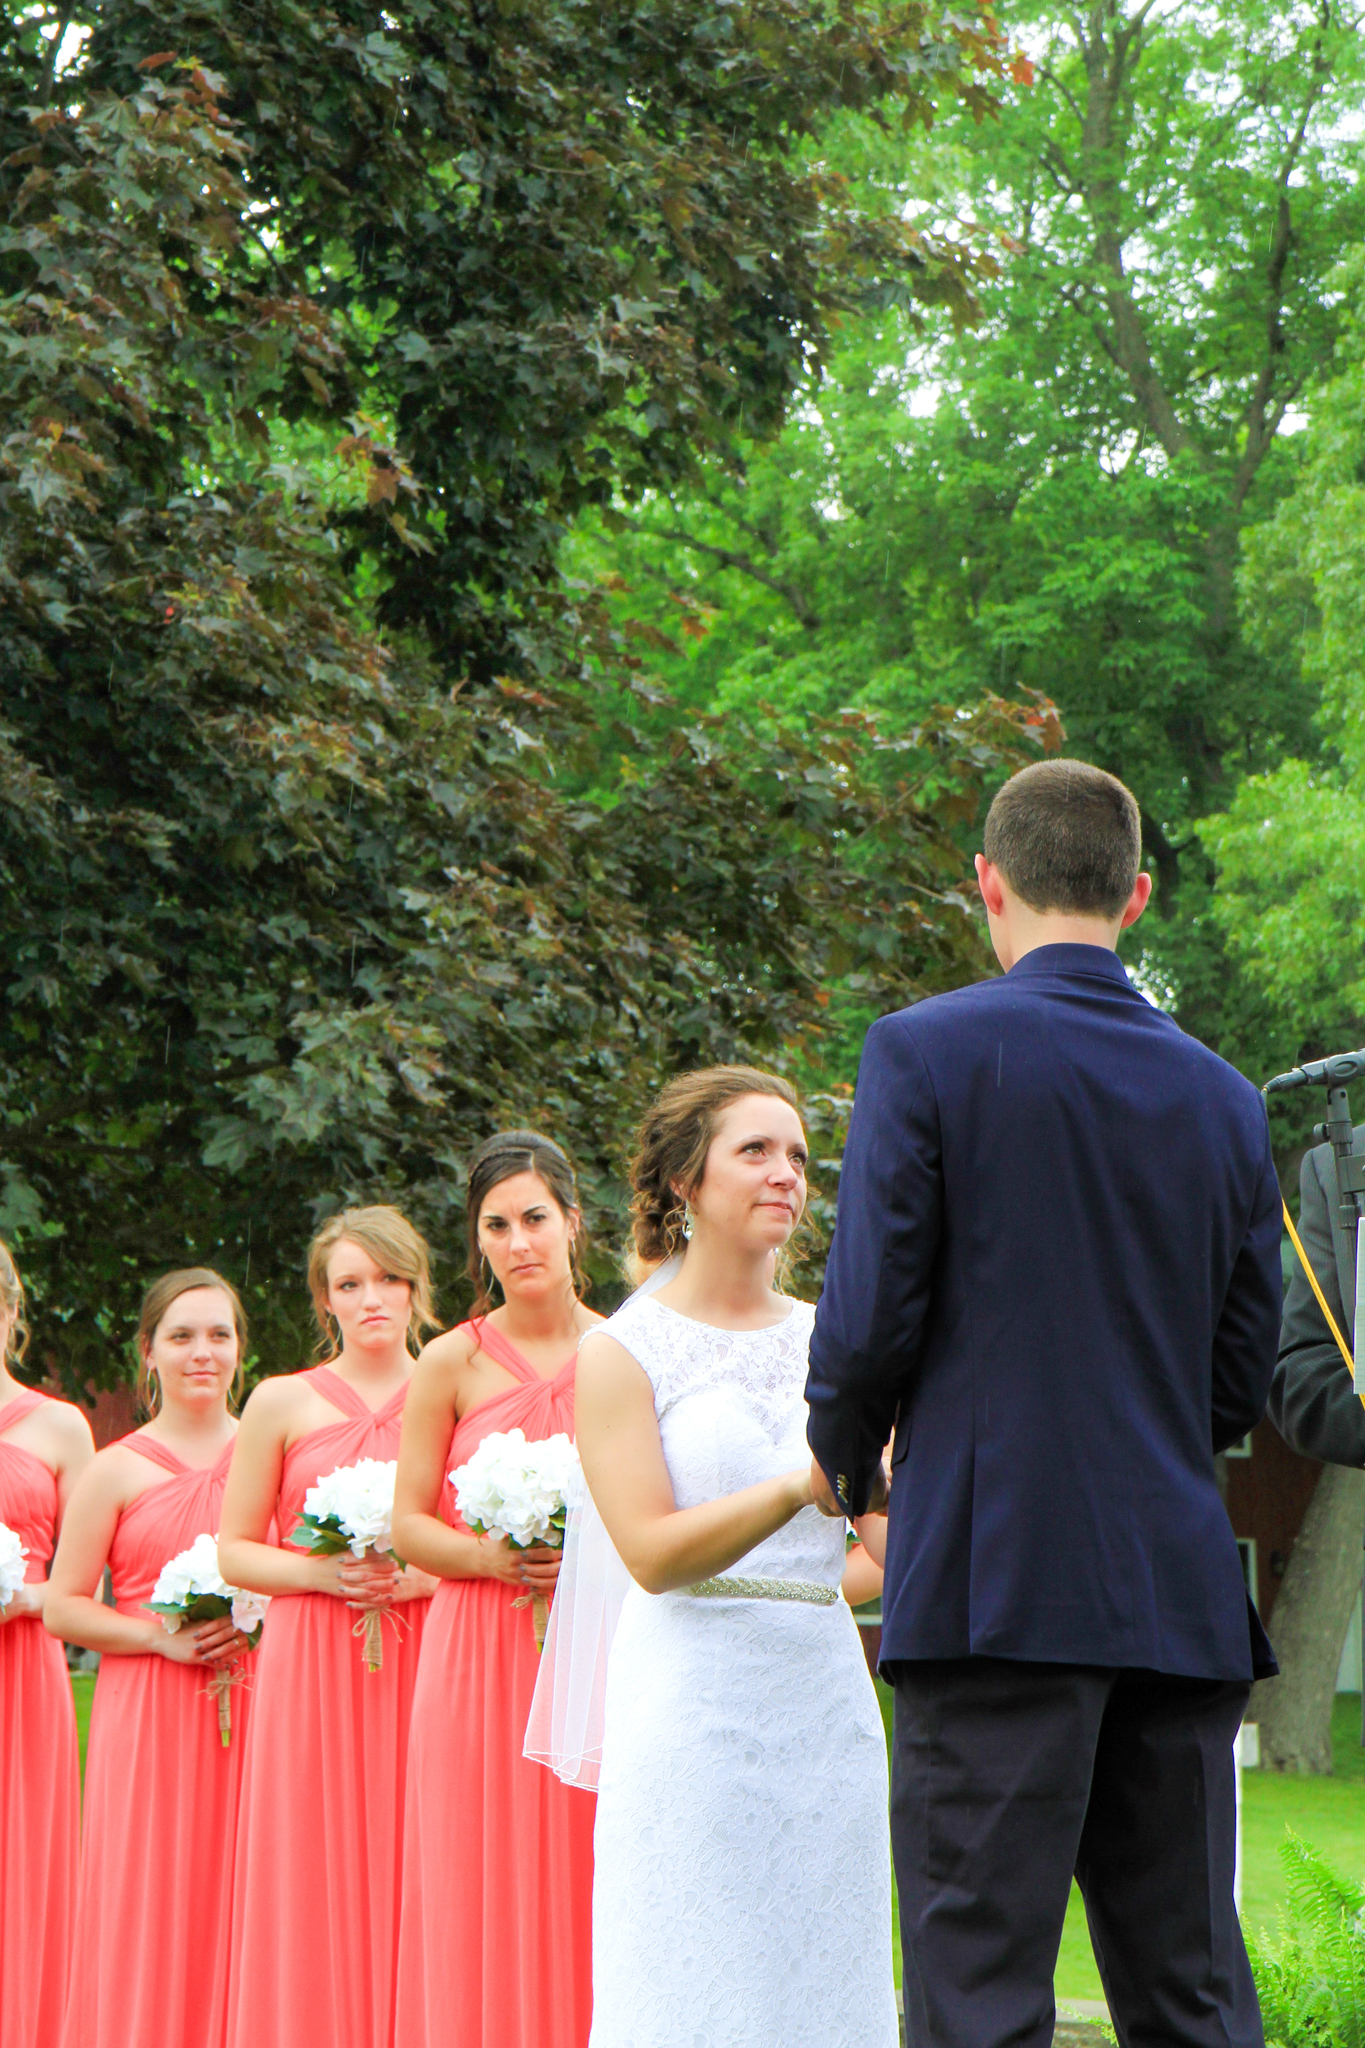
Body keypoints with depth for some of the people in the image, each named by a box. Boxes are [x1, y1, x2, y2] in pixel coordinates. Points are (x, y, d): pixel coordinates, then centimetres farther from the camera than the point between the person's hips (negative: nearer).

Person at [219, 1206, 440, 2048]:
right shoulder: (283, 1404, 7)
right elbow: (235, 1551, 8)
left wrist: (421, 1577, -8)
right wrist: (322, 1573, -8)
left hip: (426, 1664, 0)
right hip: (311, 1668, 0)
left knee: (412, 1873, -4)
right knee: (316, 1882, -4)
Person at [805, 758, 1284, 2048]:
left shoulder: (927, 1052, -4)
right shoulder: (1224, 1098, 11)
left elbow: (869, 1320, -7)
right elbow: (1244, 1381, 13)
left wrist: (844, 1465, 13)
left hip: (994, 1582, -5)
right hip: (1183, 1597, 5)